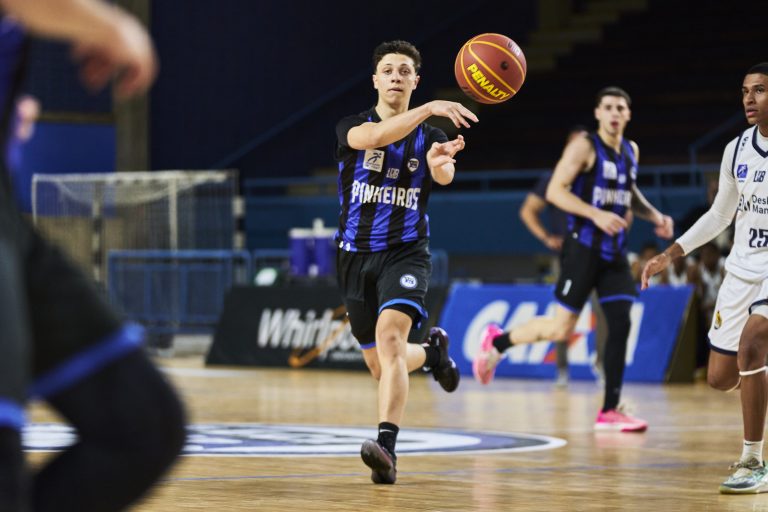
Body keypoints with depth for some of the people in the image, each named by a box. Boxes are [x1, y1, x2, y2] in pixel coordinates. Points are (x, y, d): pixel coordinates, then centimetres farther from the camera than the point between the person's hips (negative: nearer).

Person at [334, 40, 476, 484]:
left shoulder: (429, 136, 2)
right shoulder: (352, 127, -1)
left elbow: (445, 176, -21)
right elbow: (375, 136, -27)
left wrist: (441, 161, -47)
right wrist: (429, 109, -40)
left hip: (405, 254, -2)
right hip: (356, 256, 2)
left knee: (390, 336, -28)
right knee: (381, 367, 11)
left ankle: (387, 448, -36)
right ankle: (433, 351, 46)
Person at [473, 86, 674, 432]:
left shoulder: (631, 151, 12)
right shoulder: (584, 147, -9)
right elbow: (555, 191, -15)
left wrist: (654, 216, 11)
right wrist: (596, 214, -25)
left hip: (614, 250, 6)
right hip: (584, 246, -6)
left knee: (620, 324, -4)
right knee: (562, 328, -5)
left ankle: (610, 411, -2)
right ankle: (497, 341, 20)